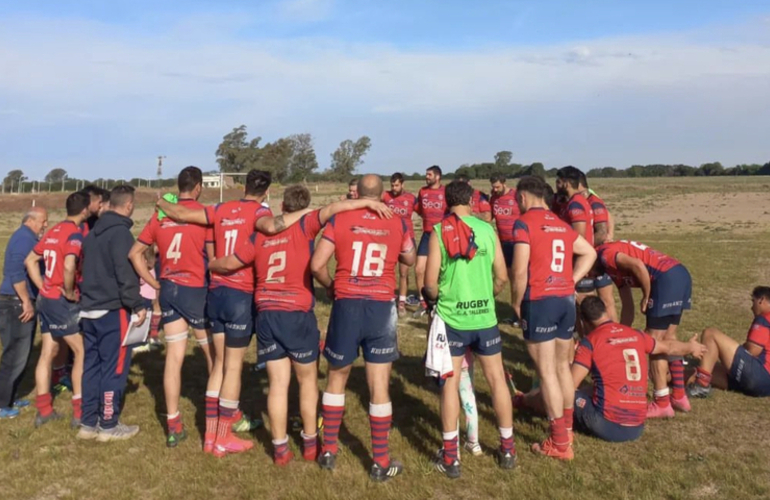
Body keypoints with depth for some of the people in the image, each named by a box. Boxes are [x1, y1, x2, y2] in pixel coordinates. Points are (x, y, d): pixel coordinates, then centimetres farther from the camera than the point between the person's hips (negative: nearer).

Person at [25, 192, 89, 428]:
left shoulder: (53, 231, 11)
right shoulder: (75, 233, -14)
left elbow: (30, 261, 16)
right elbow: (69, 266, -30)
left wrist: (43, 288, 12)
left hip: (46, 299, 8)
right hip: (63, 302, -8)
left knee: (47, 353, 12)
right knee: (82, 352, 0)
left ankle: (43, 409, 18)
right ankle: (80, 411, 2)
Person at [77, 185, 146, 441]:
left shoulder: (93, 232, 14)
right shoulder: (120, 232, -14)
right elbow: (125, 274, -21)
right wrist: (138, 305, -16)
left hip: (89, 309, 9)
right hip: (113, 310, -9)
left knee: (91, 364, 12)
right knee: (114, 366, -1)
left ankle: (88, 423, 18)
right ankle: (108, 425, 6)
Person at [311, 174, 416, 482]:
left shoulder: (339, 220, -1)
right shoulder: (397, 223, 2)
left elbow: (316, 265, -6)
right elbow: (410, 260, 19)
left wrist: (331, 287, 12)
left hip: (346, 306, 0)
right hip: (382, 308, 0)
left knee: (337, 377, 19)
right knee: (379, 385, 6)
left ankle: (329, 450, 27)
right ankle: (381, 462, 14)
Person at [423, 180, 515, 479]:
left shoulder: (439, 231, -6)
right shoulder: (487, 229, 0)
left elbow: (430, 281, -8)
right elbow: (502, 277, 2)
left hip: (452, 319, -2)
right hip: (485, 318, 2)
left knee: (450, 383, 6)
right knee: (497, 379, 14)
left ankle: (450, 458, 11)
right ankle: (507, 449, 25)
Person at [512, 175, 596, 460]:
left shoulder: (524, 223, -7)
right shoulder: (561, 224, 14)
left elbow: (520, 270, -14)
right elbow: (589, 253, 22)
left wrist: (517, 303, -2)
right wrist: (571, 281, 15)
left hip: (540, 301, -7)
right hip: (567, 299, 7)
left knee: (546, 372, 0)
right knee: (562, 366, 18)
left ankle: (560, 444, 5)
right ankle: (566, 430, 29)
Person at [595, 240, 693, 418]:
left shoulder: (604, 255, -2)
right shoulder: (615, 267, 25)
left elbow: (638, 266, -19)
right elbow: (628, 307, 28)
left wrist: (646, 298, -8)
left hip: (667, 278, -10)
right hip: (681, 274, 10)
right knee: (668, 338, 20)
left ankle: (662, 404, 8)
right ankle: (679, 397, 28)